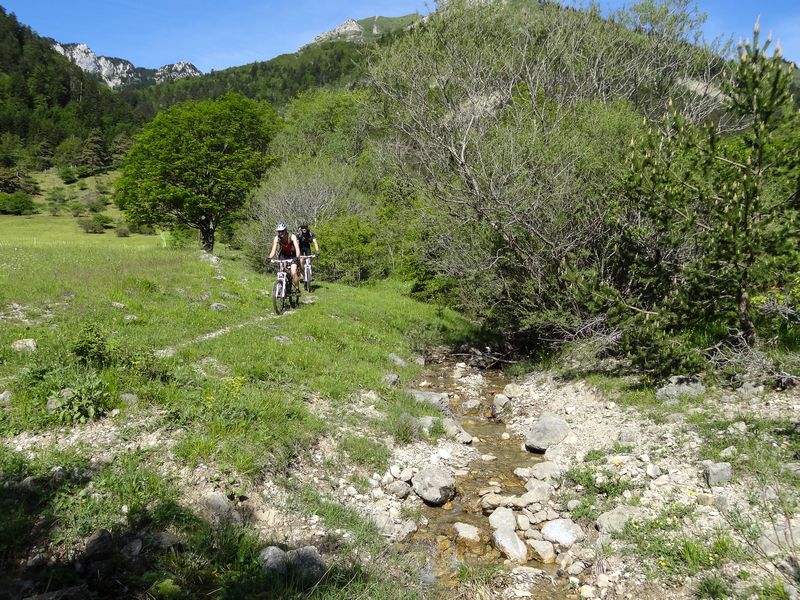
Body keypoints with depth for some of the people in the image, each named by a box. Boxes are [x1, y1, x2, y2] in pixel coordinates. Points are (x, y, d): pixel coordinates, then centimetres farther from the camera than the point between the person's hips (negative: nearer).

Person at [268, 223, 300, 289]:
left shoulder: (292, 237, -26)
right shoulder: (277, 238, -18)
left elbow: (297, 248, -36)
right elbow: (273, 250, -22)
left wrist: (297, 257, -53)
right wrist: (269, 258, -40)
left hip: (292, 255, -3)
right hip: (283, 255, 3)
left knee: (293, 273, -18)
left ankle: (298, 289, -1)